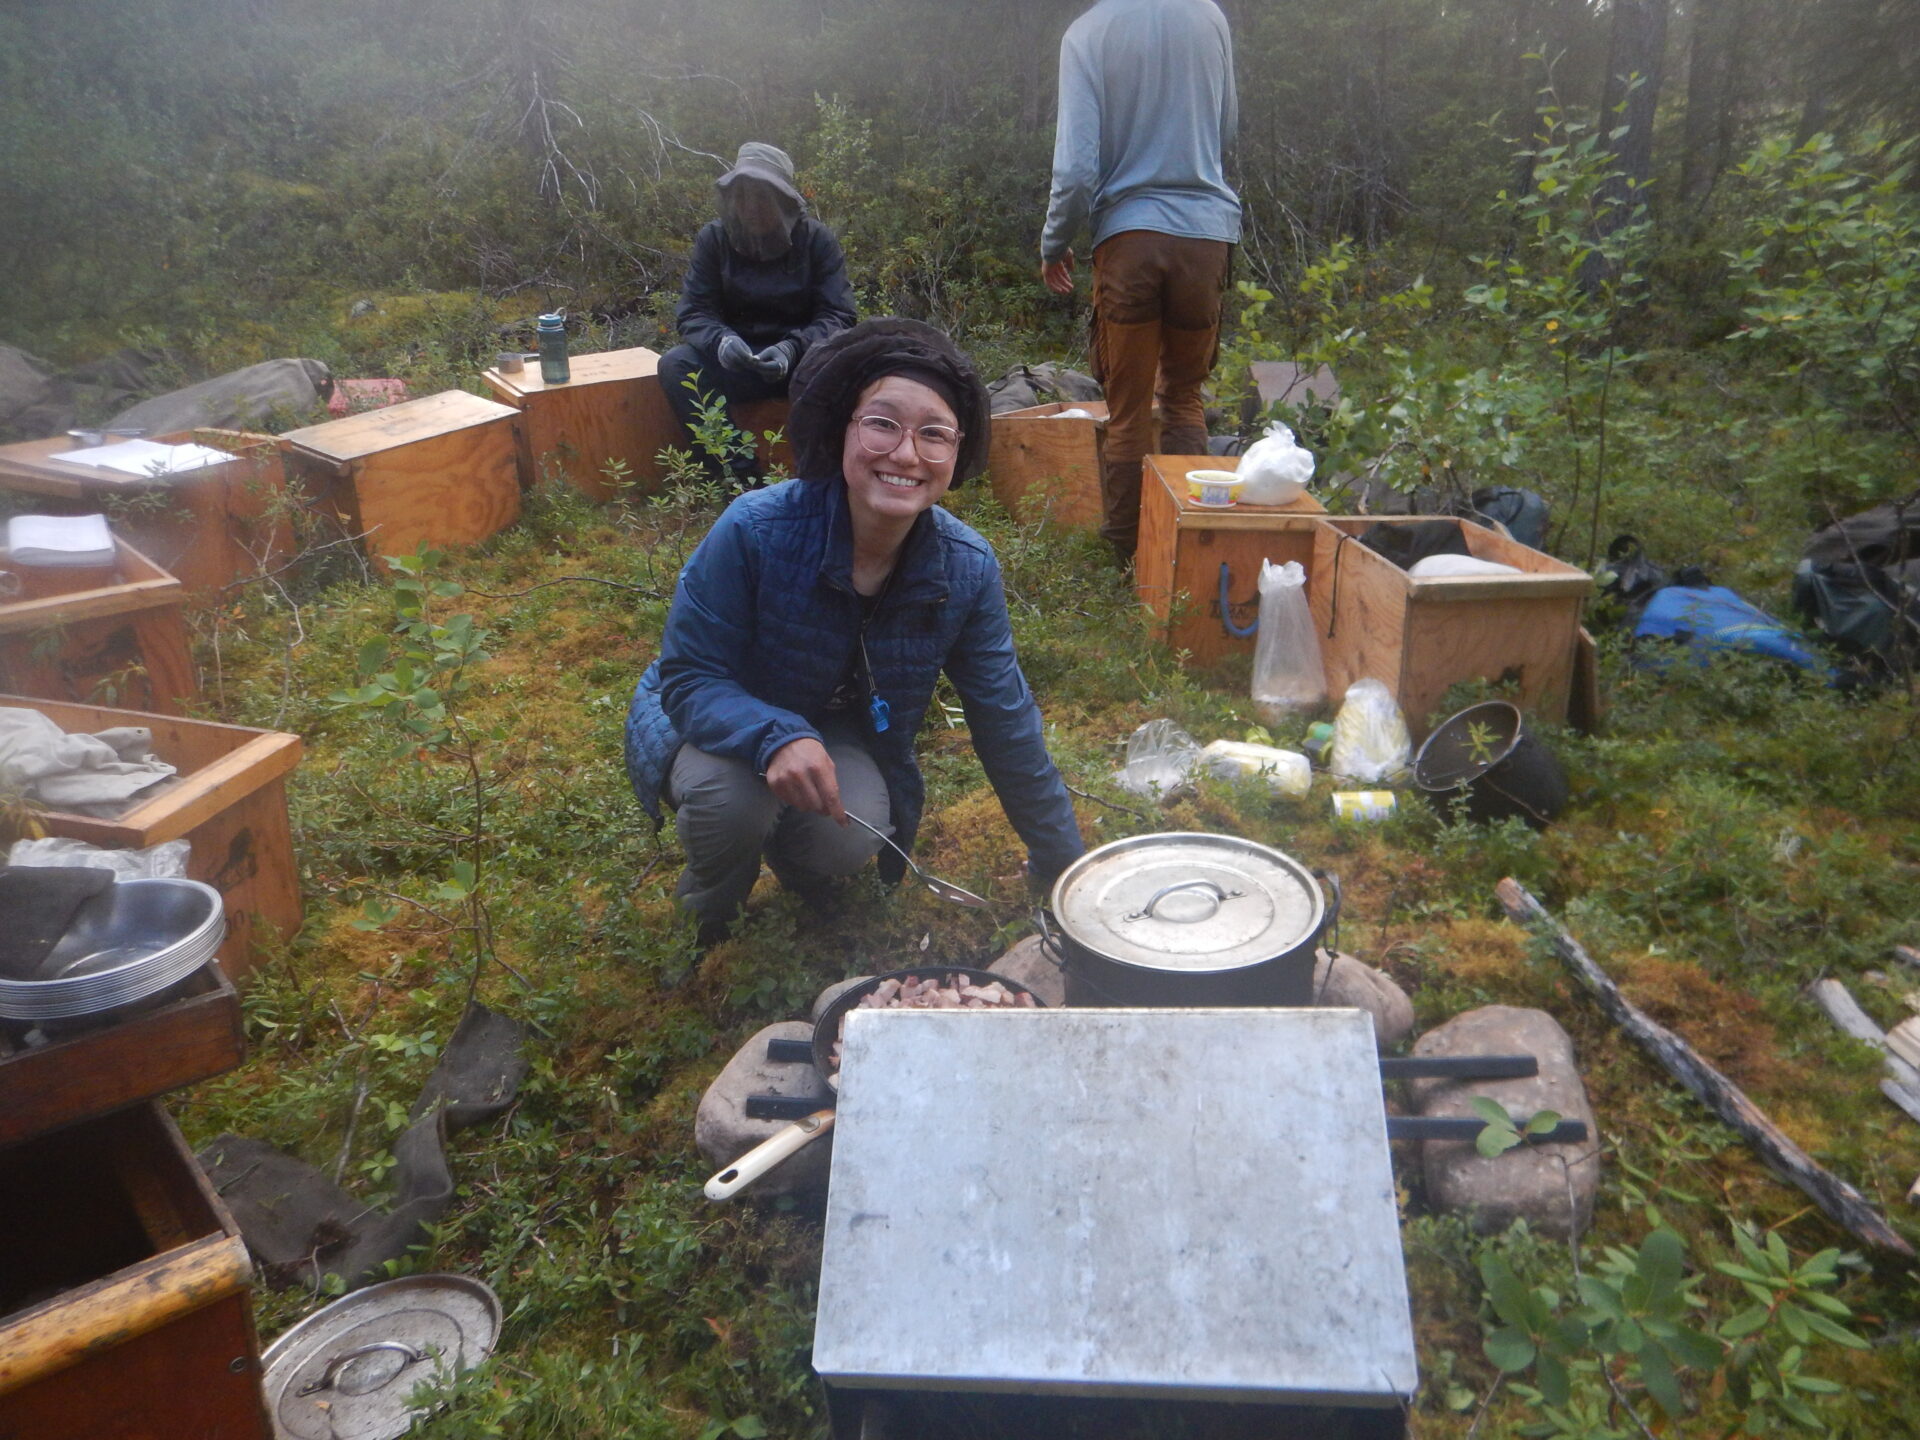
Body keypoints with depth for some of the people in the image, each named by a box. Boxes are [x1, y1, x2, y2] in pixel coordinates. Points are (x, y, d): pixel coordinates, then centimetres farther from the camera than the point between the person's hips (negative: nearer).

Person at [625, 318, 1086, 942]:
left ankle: (796, 858, 12)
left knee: (849, 840, -28)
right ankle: (707, 916, 2)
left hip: (839, 739, 2)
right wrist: (777, 738, -45)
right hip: (720, 725, -2)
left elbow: (1007, 725, -8)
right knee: (729, 793, -35)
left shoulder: (967, 569, -19)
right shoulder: (757, 531, -31)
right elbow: (688, 679, -23)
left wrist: (1064, 867, -1)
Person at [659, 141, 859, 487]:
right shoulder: (713, 237, 0)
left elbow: (838, 316, -9)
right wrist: (720, 340, -28)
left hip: (802, 359, -2)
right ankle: (743, 476, -30)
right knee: (675, 365, -27)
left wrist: (793, 349, -30)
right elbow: (693, 314, -3)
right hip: (736, 361, 2)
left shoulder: (817, 239, -4)